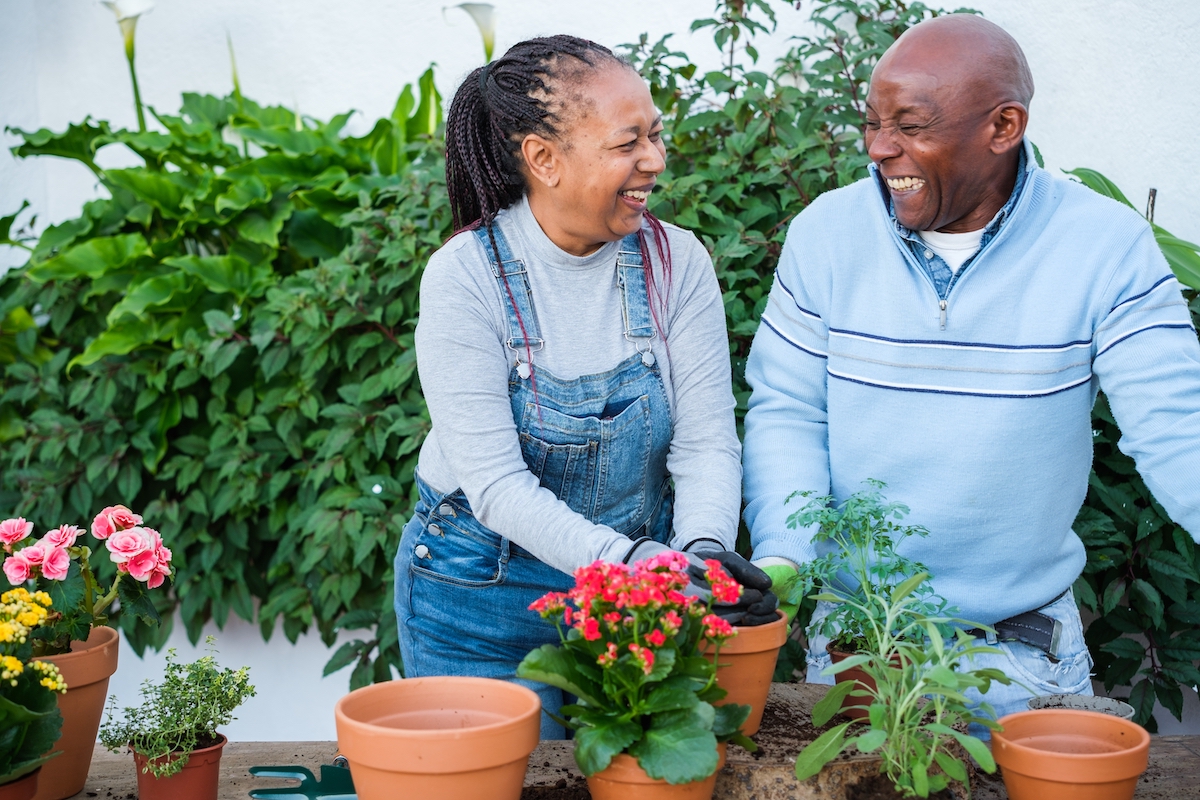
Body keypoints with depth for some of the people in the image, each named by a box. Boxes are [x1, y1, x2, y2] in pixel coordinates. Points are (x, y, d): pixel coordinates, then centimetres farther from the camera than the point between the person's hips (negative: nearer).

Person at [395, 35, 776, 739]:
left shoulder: (675, 261, -8)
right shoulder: (465, 277, -18)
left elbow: (706, 442, -9)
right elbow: (496, 482, -23)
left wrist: (705, 551, -29)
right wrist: (636, 564, -34)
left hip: (636, 592, 3)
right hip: (484, 596, -3)